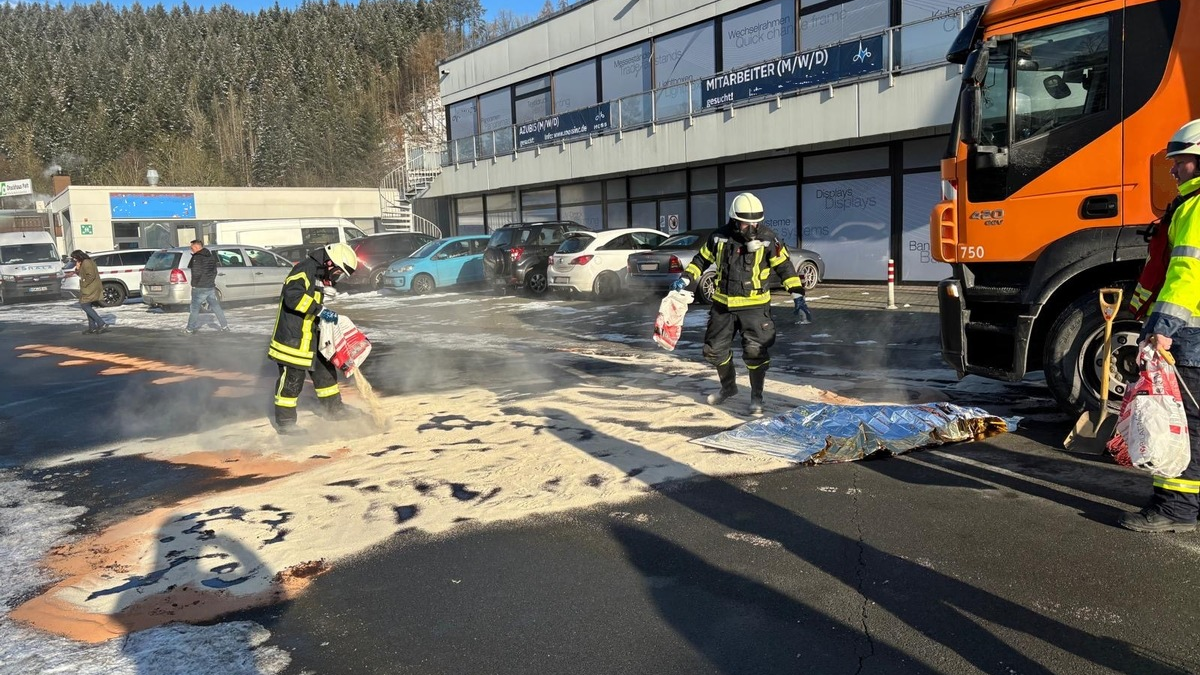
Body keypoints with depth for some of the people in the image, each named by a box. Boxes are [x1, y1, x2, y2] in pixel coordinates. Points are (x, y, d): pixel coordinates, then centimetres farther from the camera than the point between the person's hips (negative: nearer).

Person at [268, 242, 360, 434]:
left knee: (325, 370, 18)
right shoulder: (305, 269, -17)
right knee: (292, 377, -4)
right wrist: (320, 310, -29)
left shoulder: (319, 275, 15)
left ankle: (334, 408, 32)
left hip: (310, 337, 10)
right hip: (292, 336, -10)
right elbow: (292, 295, -30)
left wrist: (326, 318, 14)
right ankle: (284, 421, 6)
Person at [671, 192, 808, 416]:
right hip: (723, 305, 3)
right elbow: (702, 259, 12)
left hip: (754, 306, -3)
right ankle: (728, 386, 36)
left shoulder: (768, 240, -10)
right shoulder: (719, 238, -3)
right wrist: (685, 279, 0)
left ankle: (756, 397, 9)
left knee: (755, 351, -9)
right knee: (714, 349, 11)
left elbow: (784, 266, -3)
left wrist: (797, 296, -8)